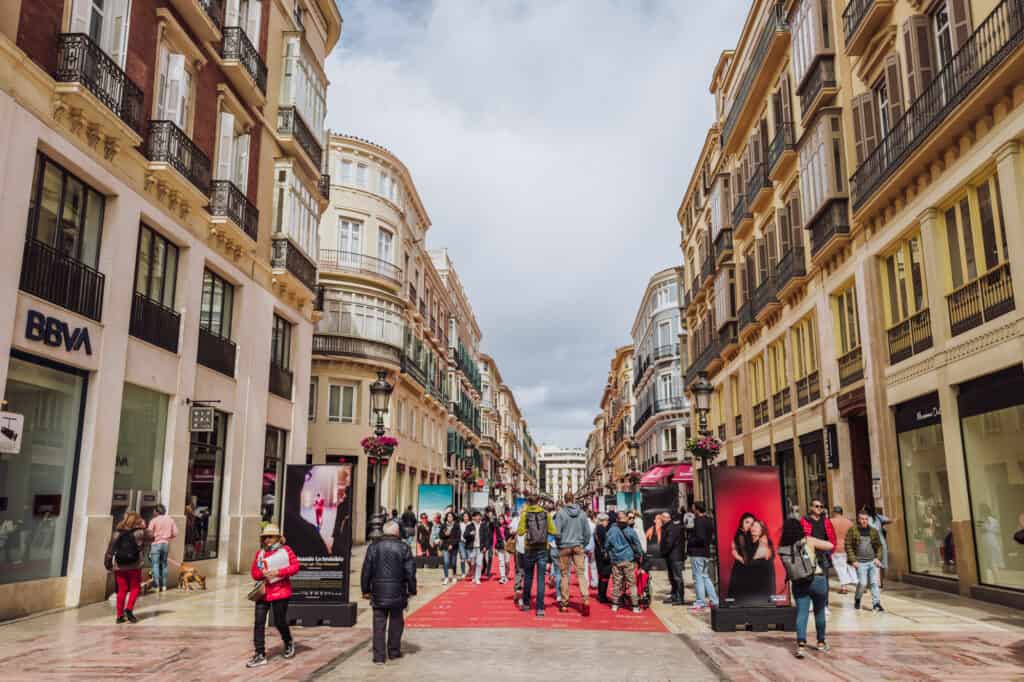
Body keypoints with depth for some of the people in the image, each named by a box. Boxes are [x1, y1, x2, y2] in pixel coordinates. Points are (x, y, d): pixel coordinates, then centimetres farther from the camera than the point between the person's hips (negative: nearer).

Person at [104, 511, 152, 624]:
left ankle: (120, 615, 10)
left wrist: (108, 564, 10)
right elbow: (151, 537, 15)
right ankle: (129, 609, -6)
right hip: (134, 566, -3)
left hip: (119, 566, 3)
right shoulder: (140, 532, -3)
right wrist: (144, 528, 24)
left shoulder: (117, 533, 4)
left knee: (122, 590, 10)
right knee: (135, 588, 11)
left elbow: (110, 549, 3)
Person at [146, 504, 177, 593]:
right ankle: (164, 585, 16)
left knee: (155, 565, 1)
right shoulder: (170, 520, 5)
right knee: (164, 564, 14)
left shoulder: (154, 520, -8)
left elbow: (149, 532, -15)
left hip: (156, 543, -4)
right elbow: (175, 533, 3)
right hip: (166, 543, 4)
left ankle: (157, 586, -2)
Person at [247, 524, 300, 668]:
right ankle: (260, 655, 4)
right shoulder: (260, 553, 9)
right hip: (263, 592, 4)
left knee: (279, 622, 4)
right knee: (259, 623, -3)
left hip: (281, 592, -4)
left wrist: (278, 572, -18)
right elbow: (254, 573, 7)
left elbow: (295, 566, -8)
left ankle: (289, 643, 33)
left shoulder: (285, 550, -1)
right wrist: (264, 573, -15)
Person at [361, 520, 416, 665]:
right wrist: (412, 590, 6)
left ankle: (379, 656, 3)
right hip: (397, 593, -1)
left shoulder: (373, 547, 1)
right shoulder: (403, 548, -4)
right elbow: (410, 571, -4)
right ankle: (394, 652, 21)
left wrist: (366, 590, 12)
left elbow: (366, 571, 3)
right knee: (396, 623, 14)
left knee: (379, 625, 5)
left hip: (378, 593, 1)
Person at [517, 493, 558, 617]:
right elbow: (553, 531, -4)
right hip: (543, 550, 0)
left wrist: (516, 531, 8)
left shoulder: (525, 514, -6)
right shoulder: (546, 514, -3)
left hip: (529, 550, 0)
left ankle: (526, 603, 29)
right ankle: (540, 608, -1)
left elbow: (521, 532, -11)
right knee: (541, 579, 2)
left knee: (528, 577, 17)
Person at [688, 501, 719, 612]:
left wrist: (689, 540, -9)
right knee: (704, 576, 18)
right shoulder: (709, 521, 12)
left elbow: (700, 538, -23)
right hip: (706, 553, 9)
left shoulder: (698, 521, -15)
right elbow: (712, 537, 18)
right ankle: (714, 600, 19)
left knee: (698, 577, -3)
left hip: (697, 553, -9)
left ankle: (700, 603, -1)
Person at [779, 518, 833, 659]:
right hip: (817, 580, -1)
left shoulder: (783, 548, -5)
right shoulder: (808, 541, -10)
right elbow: (830, 546, -5)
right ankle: (821, 643, 30)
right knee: (819, 612, 16)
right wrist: (818, 546, 11)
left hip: (798, 584, 1)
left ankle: (801, 644, -14)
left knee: (801, 613, 2)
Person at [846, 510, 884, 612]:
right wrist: (853, 560, -10)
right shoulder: (852, 531, -4)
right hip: (861, 562, -3)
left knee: (874, 583, 0)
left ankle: (876, 604, 4)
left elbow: (879, 546, 15)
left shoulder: (873, 531, 8)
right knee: (862, 583, -5)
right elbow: (848, 546, -5)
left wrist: (878, 558, 3)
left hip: (873, 562, 4)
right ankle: (857, 600, 18)